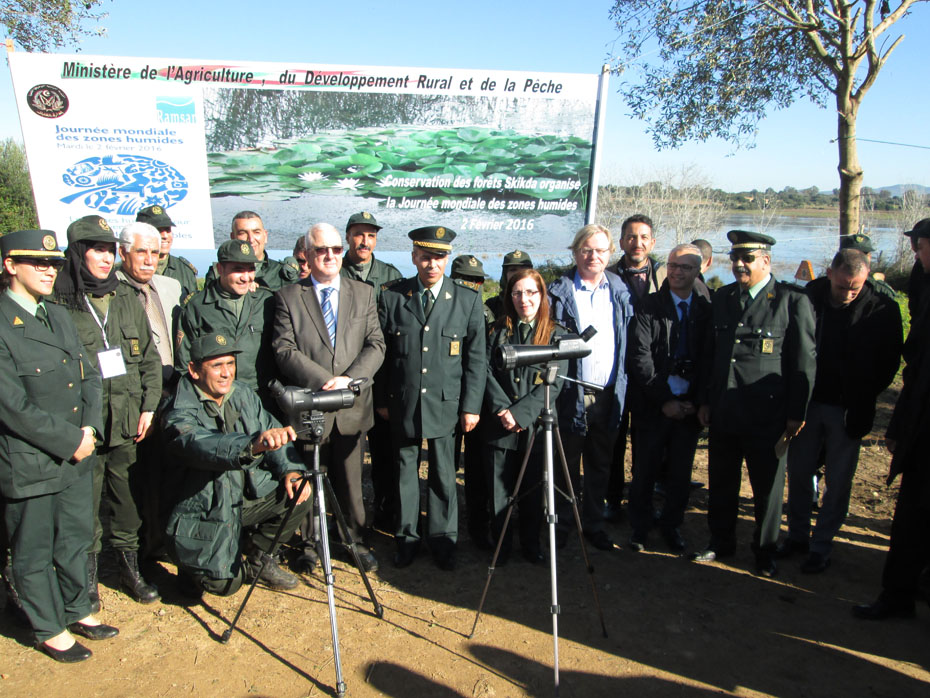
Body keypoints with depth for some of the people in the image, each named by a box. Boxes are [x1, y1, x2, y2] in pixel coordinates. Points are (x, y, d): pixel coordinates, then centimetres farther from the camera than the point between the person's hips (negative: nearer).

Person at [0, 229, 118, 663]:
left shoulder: (59, 316, 9)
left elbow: (90, 375, 9)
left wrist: (89, 428, -5)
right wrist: (69, 440, -14)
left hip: (77, 456, 7)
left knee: (76, 539, 20)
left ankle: (77, 610, 39)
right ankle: (49, 629, 31)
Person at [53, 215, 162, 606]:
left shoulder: (126, 298, 8)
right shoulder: (59, 303, -6)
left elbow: (150, 358, 11)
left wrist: (149, 407, 4)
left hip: (128, 426, 4)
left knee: (130, 504, 13)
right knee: (86, 510, 8)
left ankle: (130, 569, 31)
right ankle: (88, 578, 28)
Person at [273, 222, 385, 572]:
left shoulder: (363, 293, 8)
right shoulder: (288, 297, 0)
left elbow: (376, 345, 1)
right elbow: (284, 351, -9)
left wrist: (350, 378, -15)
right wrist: (324, 381, -19)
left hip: (352, 406, 2)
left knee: (350, 480, 12)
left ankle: (354, 540, 31)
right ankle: (307, 543, 30)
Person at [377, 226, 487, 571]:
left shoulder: (468, 300, 0)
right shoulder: (392, 296, 1)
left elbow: (476, 358, 0)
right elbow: (381, 352, 5)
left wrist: (471, 405, -4)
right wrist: (381, 398, 4)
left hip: (446, 402, -1)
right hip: (402, 402, 1)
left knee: (444, 473, 8)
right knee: (405, 469, 12)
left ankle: (443, 540, 27)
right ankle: (406, 538, 30)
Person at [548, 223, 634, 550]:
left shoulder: (620, 290, 8)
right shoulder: (559, 291, -3)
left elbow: (630, 342, 10)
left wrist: (624, 385, 4)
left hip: (609, 394, 3)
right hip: (572, 394, -3)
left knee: (601, 465, 15)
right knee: (567, 464, 9)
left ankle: (594, 523, 30)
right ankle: (562, 524, 25)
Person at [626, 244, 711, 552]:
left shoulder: (706, 310, 7)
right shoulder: (648, 307, -3)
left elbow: (709, 360, 6)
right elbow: (639, 359, -8)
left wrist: (694, 401, -5)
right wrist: (664, 400, -12)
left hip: (688, 407, 3)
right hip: (653, 407, -2)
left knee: (681, 472, 12)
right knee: (645, 471, 6)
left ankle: (671, 524, 31)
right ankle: (640, 527, 24)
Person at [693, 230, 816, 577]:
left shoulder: (793, 301, -6)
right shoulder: (722, 297, 9)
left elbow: (805, 362, -5)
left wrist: (796, 413, -6)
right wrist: (705, 400, 10)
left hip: (768, 415, -4)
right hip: (723, 412, 5)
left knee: (768, 486, 9)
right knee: (721, 482, 15)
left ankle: (765, 551, 28)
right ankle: (721, 542, 32)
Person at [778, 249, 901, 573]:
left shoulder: (883, 309, -10)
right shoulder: (808, 297, -6)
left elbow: (889, 363, -1)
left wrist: (862, 401, -6)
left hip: (848, 410, -2)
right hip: (807, 402, 2)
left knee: (838, 482, 7)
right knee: (798, 473, 11)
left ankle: (821, 547, 22)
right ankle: (798, 535, 29)